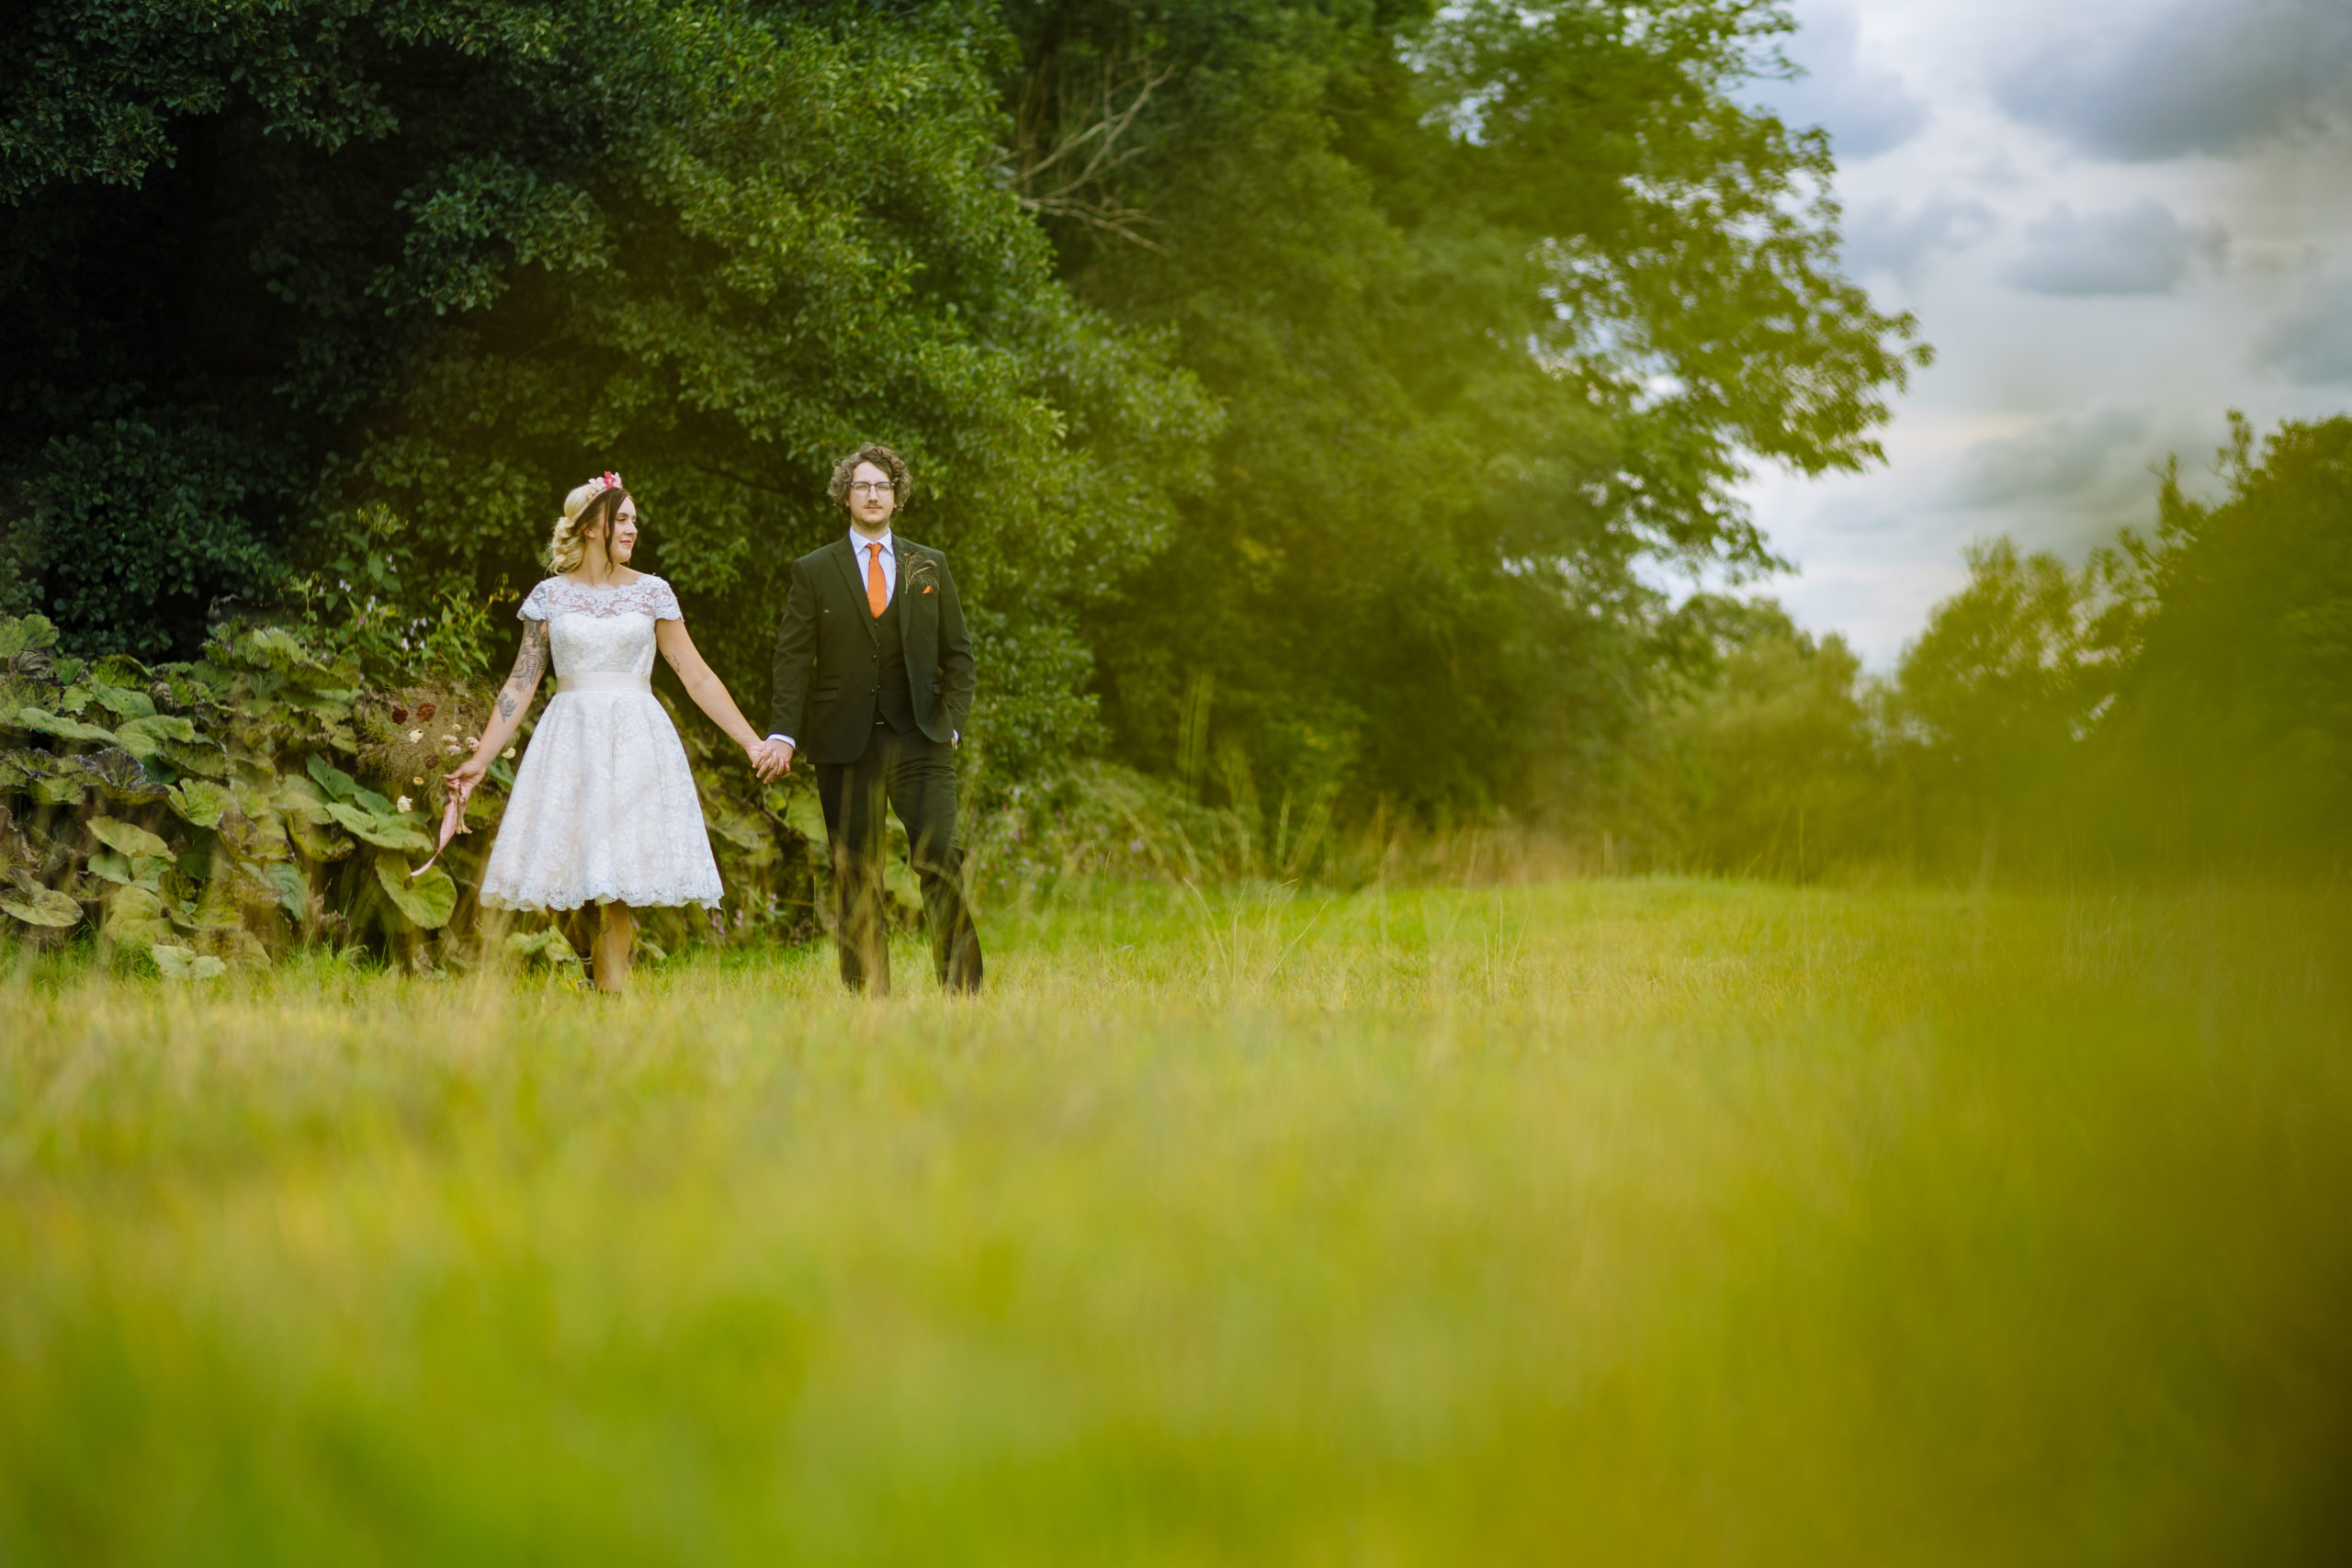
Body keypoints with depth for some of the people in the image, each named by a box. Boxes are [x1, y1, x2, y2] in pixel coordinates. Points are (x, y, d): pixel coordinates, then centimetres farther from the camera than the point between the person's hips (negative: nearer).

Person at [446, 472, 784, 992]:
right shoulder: (550, 595, 5)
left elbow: (697, 677, 7)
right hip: (571, 739, 0)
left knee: (622, 882, -5)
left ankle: (612, 993, 1)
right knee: (581, 867, -5)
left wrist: (752, 742, 3)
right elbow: (521, 683, 6)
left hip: (636, 741, 0)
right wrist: (480, 759, 1)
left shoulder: (652, 592, 5)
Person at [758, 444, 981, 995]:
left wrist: (952, 720, 2)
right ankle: (866, 996, 7)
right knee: (856, 875, 1)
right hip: (845, 744, 0)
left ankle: (964, 988, -7)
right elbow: (793, 657, 2)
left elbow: (958, 653, 14)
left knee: (939, 858, -12)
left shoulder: (930, 566, 12)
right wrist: (785, 733, -8)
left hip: (919, 740, 0)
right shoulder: (814, 571, 7)